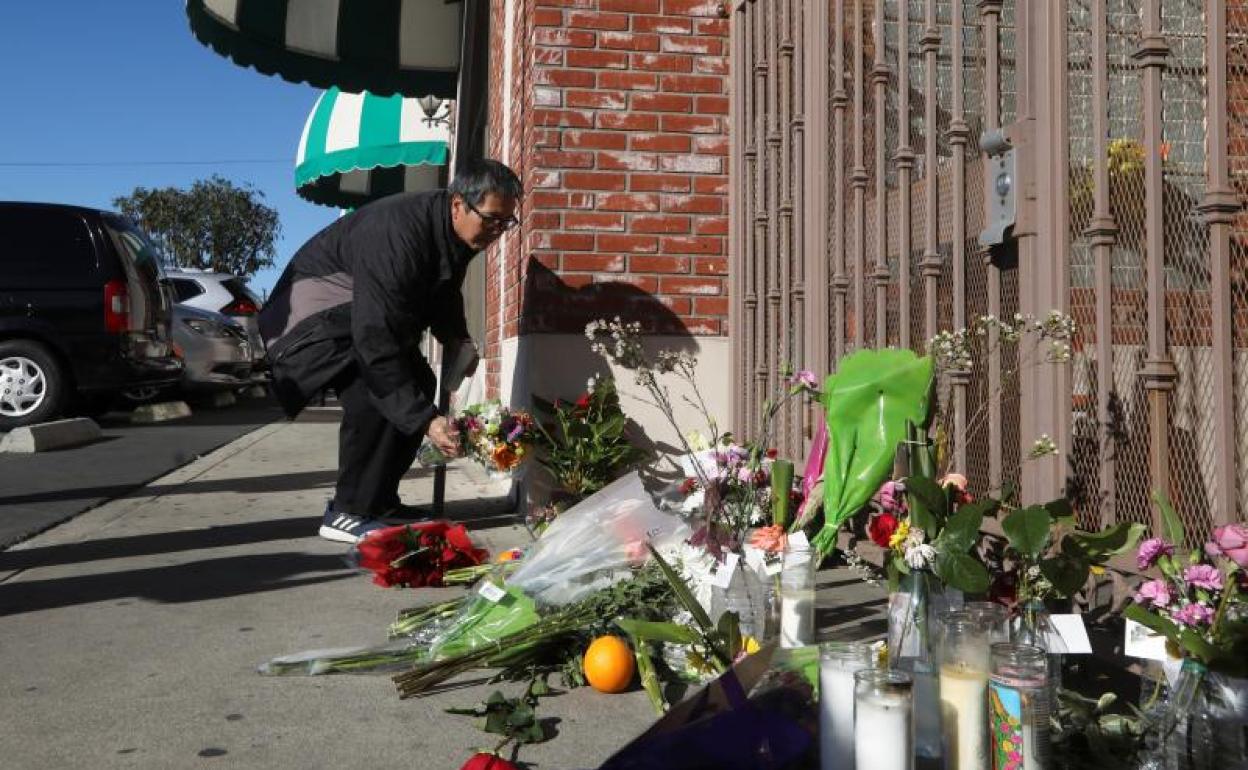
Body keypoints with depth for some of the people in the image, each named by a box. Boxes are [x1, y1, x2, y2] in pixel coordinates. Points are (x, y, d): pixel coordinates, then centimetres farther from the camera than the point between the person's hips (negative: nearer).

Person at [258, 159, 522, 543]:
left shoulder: (455, 231, -8)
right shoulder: (396, 233, -36)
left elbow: (443, 294, 14)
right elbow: (375, 340, -39)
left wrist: (458, 339, -4)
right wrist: (426, 419, -41)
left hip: (372, 313, 10)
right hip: (315, 306, -10)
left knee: (419, 385, 5)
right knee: (374, 392, -28)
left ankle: (379, 501, 12)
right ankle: (347, 513, -19)